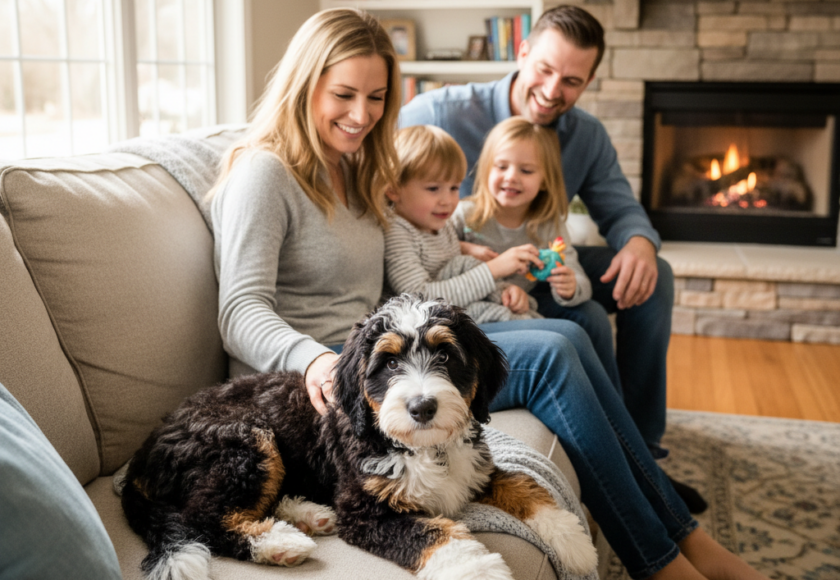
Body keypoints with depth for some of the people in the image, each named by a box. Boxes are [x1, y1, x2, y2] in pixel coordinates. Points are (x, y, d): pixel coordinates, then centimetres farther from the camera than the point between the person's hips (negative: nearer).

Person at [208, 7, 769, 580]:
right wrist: (313, 360, -36)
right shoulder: (262, 173, -9)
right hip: (311, 377, -9)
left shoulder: (350, 170, 19)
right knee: (549, 357, -18)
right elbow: (242, 315, -18)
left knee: (566, 336, -8)